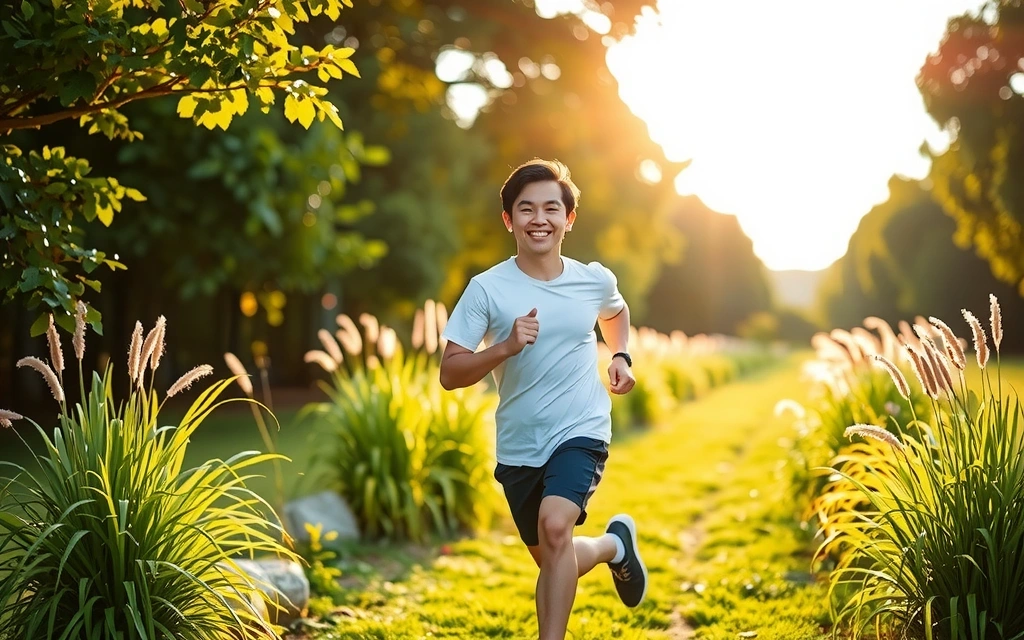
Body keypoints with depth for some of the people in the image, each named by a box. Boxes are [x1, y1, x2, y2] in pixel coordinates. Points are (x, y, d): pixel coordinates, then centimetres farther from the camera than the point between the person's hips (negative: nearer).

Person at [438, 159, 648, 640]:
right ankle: (615, 544, 49)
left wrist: (620, 357, 4)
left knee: (555, 526, -29)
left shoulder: (595, 281, -3)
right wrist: (505, 349, -27)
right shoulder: (487, 289, -11)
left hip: (581, 433, -1)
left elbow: (616, 313, 22)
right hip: (518, 446, 1)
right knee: (554, 563, 17)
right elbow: (450, 373, -12)